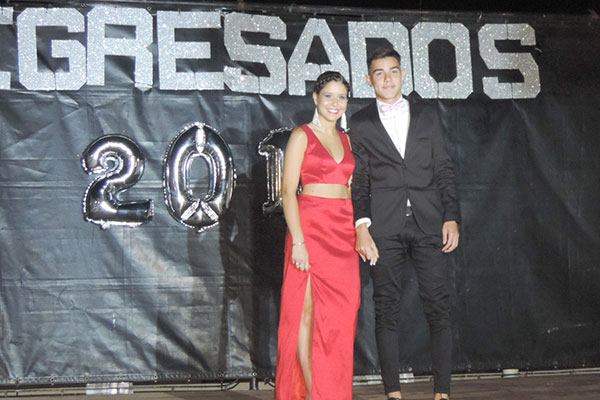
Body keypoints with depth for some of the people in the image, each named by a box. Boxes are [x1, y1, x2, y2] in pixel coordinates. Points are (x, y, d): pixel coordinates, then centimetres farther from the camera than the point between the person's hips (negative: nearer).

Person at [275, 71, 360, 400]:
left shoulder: (345, 139, 17)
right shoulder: (302, 136, -2)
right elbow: (288, 191, -8)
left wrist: (358, 232, 9)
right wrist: (298, 241, -17)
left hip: (344, 231, 6)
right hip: (311, 226, -6)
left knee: (339, 313, 5)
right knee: (309, 310, -4)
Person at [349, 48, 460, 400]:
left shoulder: (428, 115, 14)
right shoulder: (360, 124, 11)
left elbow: (445, 170, 11)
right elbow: (359, 182, 6)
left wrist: (452, 218, 1)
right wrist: (361, 226, -6)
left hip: (428, 222, 1)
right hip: (384, 226, -1)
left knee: (439, 307, -3)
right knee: (387, 308, 0)